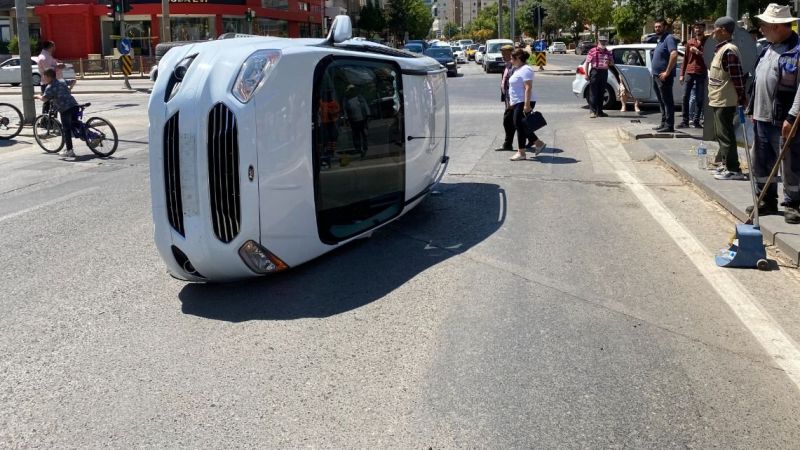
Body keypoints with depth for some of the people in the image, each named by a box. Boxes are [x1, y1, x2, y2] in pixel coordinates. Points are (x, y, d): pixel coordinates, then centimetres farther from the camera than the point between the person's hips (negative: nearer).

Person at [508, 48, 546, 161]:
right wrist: (512, 101, 24)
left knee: (520, 126, -8)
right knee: (520, 126, 11)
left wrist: (527, 104, -27)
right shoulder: (518, 69, 17)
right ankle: (538, 143, 19)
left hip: (524, 103, -10)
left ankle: (521, 153, -3)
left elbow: (528, 87, -22)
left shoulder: (525, 70, -15)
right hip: (518, 103, 10)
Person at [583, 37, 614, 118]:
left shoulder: (608, 52, 13)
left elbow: (612, 63, 19)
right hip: (595, 71, -5)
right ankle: (592, 111, -8)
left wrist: (609, 63, -5)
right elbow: (586, 63, -3)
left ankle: (599, 111, 14)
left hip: (604, 72, 5)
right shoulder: (593, 51, -2)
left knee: (601, 93, 8)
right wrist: (586, 74, -10)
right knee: (593, 93, -8)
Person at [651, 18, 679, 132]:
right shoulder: (660, 40, 19)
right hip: (656, 76, 10)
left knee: (667, 101, -7)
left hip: (664, 76, -10)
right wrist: (655, 73, 16)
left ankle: (669, 126, -7)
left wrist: (667, 72, -25)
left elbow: (674, 55, -25)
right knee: (662, 101, 14)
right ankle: (663, 124, 21)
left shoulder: (669, 38, -11)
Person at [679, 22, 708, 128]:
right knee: (685, 97, -1)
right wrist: (682, 74, 9)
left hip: (701, 73, -2)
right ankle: (685, 120, 3)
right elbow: (685, 59, 13)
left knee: (699, 98, 1)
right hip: (689, 72, 2)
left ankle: (696, 120, 7)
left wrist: (698, 52, -13)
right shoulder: (690, 42, 12)